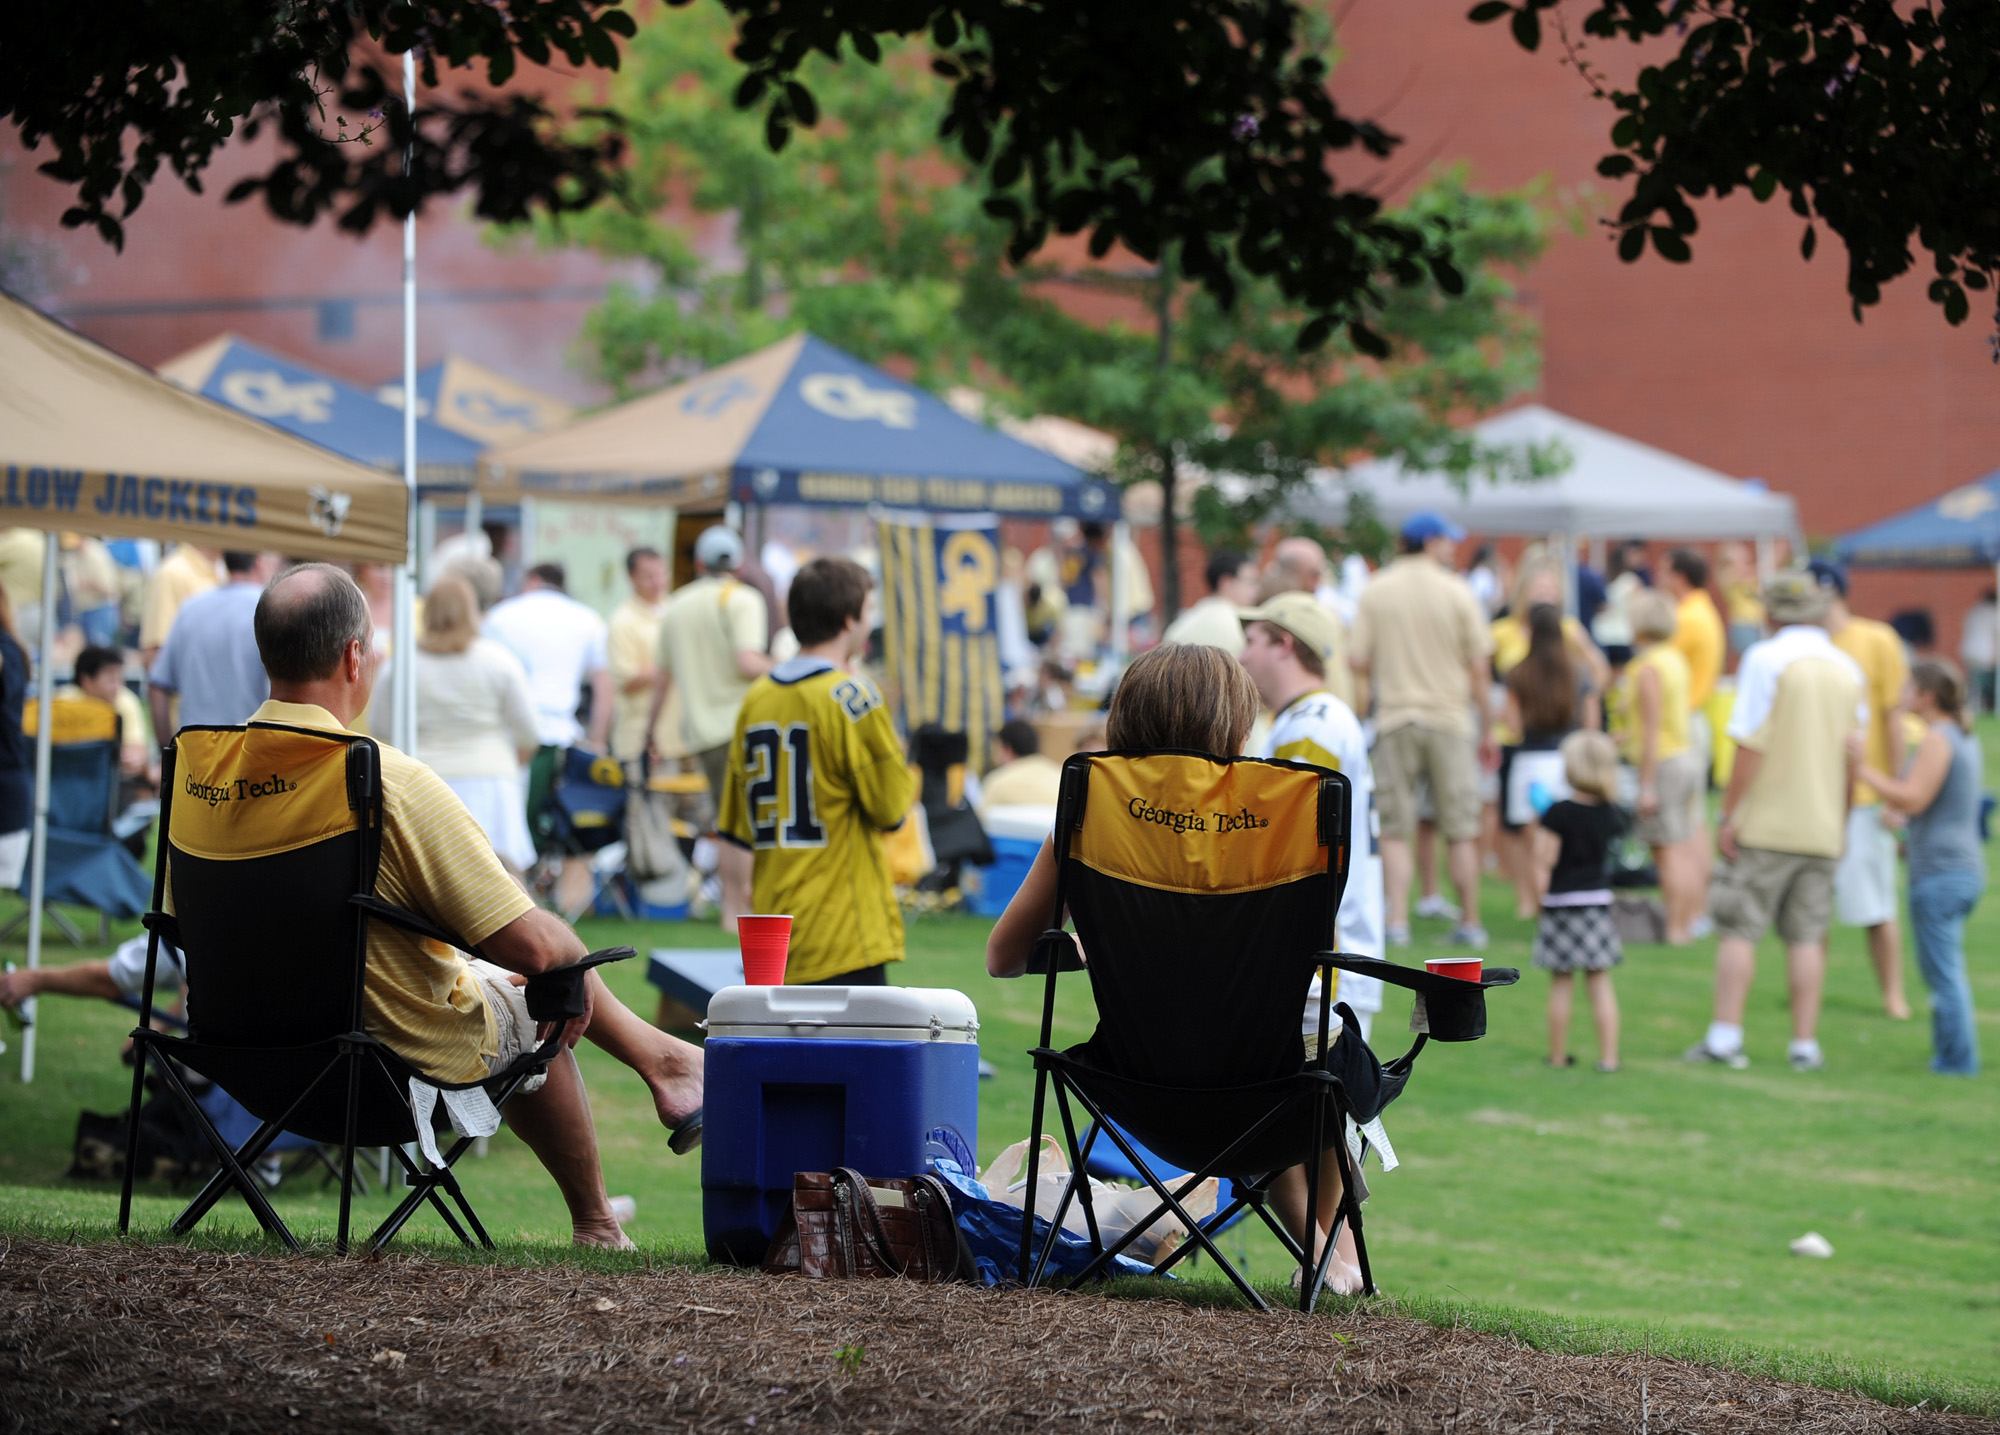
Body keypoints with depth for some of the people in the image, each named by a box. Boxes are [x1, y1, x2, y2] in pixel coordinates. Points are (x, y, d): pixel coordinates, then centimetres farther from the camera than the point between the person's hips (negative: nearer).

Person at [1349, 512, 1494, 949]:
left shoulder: (1375, 590, 1)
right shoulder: (1456, 592, -3)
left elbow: (1357, 660, -3)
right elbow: (1477, 667, -2)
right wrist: (1484, 728, 7)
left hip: (1394, 717, 1)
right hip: (1449, 717, -1)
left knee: (1395, 830, 4)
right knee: (1462, 830, 6)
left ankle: (1396, 920, -4)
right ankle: (1470, 922, 9)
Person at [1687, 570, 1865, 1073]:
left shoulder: (1766, 659, -9)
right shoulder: (1848, 671, 8)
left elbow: (1750, 745, -14)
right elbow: (1853, 761, 12)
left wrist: (1728, 814, -10)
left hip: (1764, 823, -4)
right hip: (1821, 826, 5)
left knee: (1737, 929, 1)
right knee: (1807, 938, 7)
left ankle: (1725, 1035, -3)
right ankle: (1805, 1044, 5)